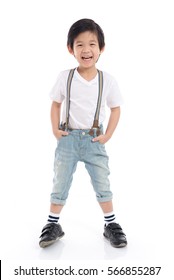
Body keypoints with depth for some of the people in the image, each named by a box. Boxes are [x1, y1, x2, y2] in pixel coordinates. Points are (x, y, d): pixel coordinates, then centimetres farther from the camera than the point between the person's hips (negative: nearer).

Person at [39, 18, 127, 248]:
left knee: (103, 184, 6)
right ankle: (53, 224, 23)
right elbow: (56, 103, 5)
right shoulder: (65, 77, -6)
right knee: (60, 184, 7)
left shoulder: (108, 80, -6)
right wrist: (55, 129, -5)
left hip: (94, 140, 0)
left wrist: (107, 135, -5)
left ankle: (111, 225, 23)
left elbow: (115, 108, 3)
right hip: (68, 138, 0)